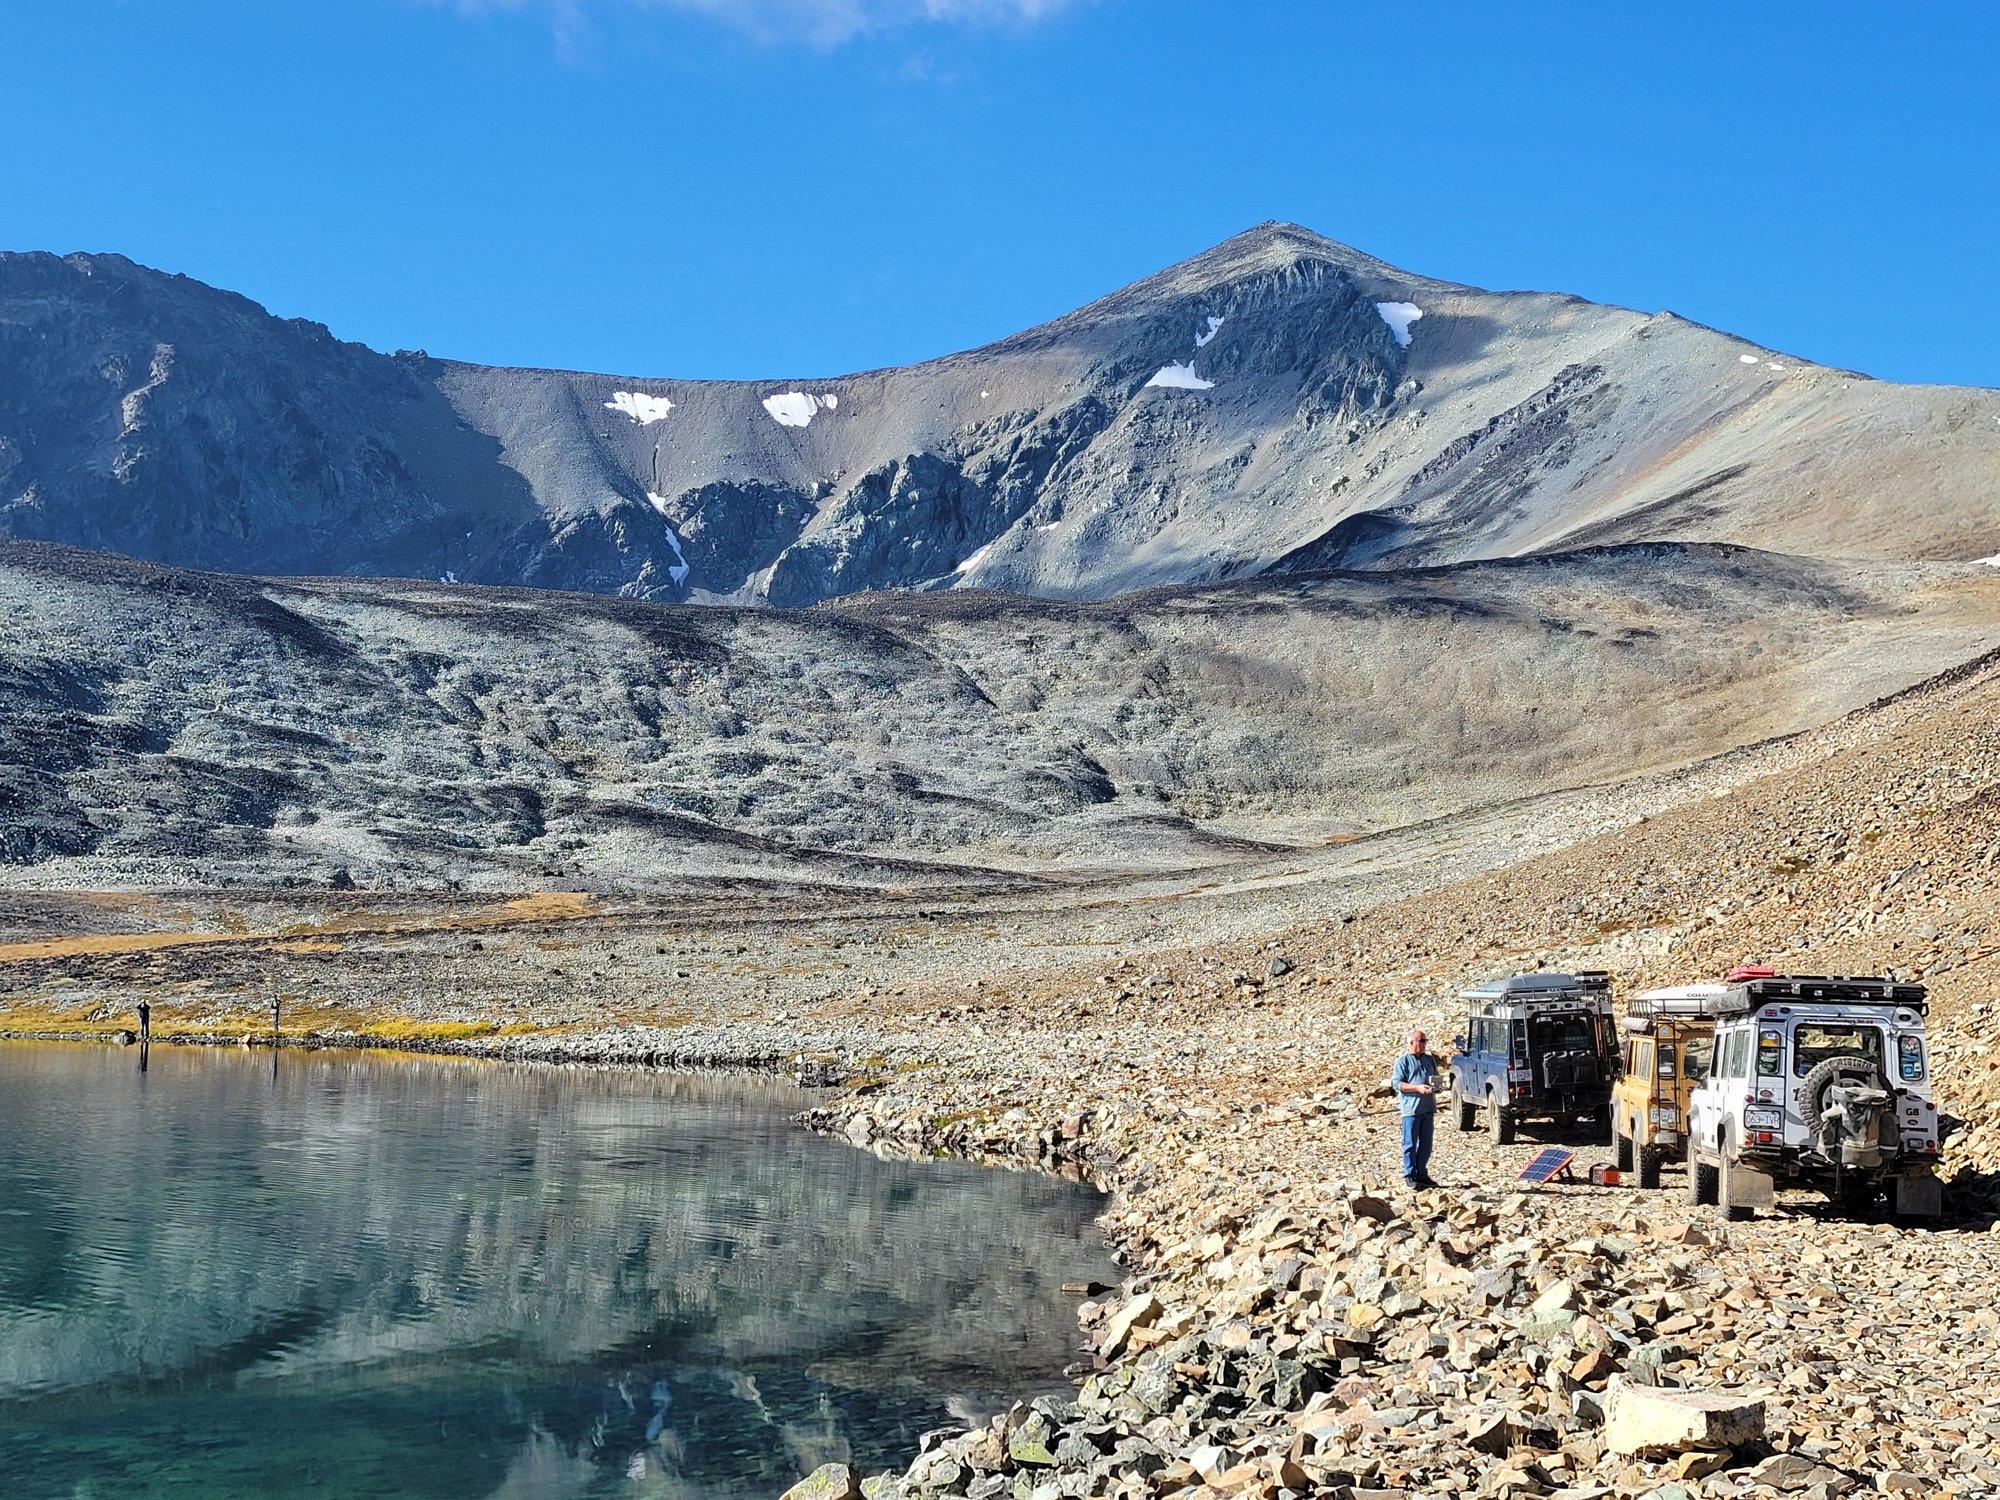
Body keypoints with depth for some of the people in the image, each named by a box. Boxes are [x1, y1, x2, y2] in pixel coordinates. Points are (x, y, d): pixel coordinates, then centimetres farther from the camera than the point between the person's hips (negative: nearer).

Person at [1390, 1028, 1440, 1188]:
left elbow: (1436, 1078, 26)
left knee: (1426, 1144, 10)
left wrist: (1436, 1087, 2)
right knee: (1411, 1144, -2)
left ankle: (1422, 1174, 19)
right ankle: (1409, 1175, 4)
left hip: (1428, 1107, 6)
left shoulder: (1430, 1059, 15)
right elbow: (1396, 1083, -10)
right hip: (1411, 1108, -6)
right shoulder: (1402, 1061, -4)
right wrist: (1417, 1088, -20)